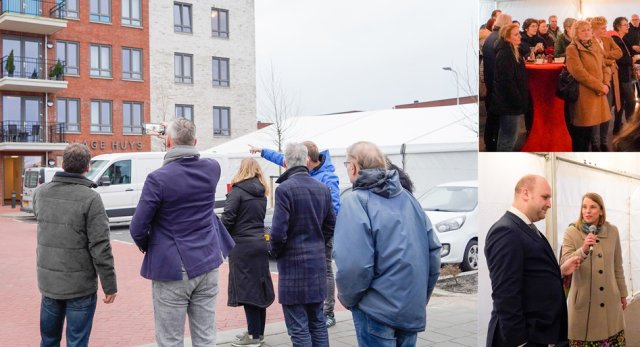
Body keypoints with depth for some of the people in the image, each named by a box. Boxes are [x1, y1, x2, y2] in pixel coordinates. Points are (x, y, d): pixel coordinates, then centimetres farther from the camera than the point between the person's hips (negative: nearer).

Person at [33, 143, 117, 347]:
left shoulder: (41, 193, -1)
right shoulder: (90, 198, -17)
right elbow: (100, 248, -17)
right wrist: (109, 285, -9)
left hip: (48, 281, 5)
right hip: (80, 284, -5)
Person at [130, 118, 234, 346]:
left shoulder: (158, 178, -16)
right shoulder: (212, 169, -1)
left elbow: (138, 228, -12)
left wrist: (147, 247, 8)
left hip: (172, 269, -4)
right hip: (207, 265, 5)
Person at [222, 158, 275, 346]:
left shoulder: (237, 191, -9)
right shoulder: (262, 194, 12)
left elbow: (227, 218, -14)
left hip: (242, 245, -7)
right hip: (260, 244, 7)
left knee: (246, 289, -3)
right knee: (259, 288, 11)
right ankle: (258, 331, 20)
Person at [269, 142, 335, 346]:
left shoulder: (285, 189, -14)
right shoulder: (323, 189, 6)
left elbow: (278, 231, -17)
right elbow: (330, 226, 12)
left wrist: (275, 252, 1)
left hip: (293, 263, -6)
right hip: (318, 262, 7)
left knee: (298, 328, 0)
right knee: (318, 322, 16)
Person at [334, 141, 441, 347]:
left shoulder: (356, 201, -12)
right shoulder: (407, 197, 7)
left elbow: (353, 264, -22)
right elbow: (433, 249, 7)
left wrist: (347, 298, -3)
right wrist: (422, 296, 17)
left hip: (378, 309, -6)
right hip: (412, 308, 6)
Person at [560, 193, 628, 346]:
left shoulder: (612, 231, 4)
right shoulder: (571, 232, -6)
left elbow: (618, 266, 13)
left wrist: (622, 293, 17)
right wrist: (583, 250, -29)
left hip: (610, 300, 3)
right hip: (584, 300, -3)